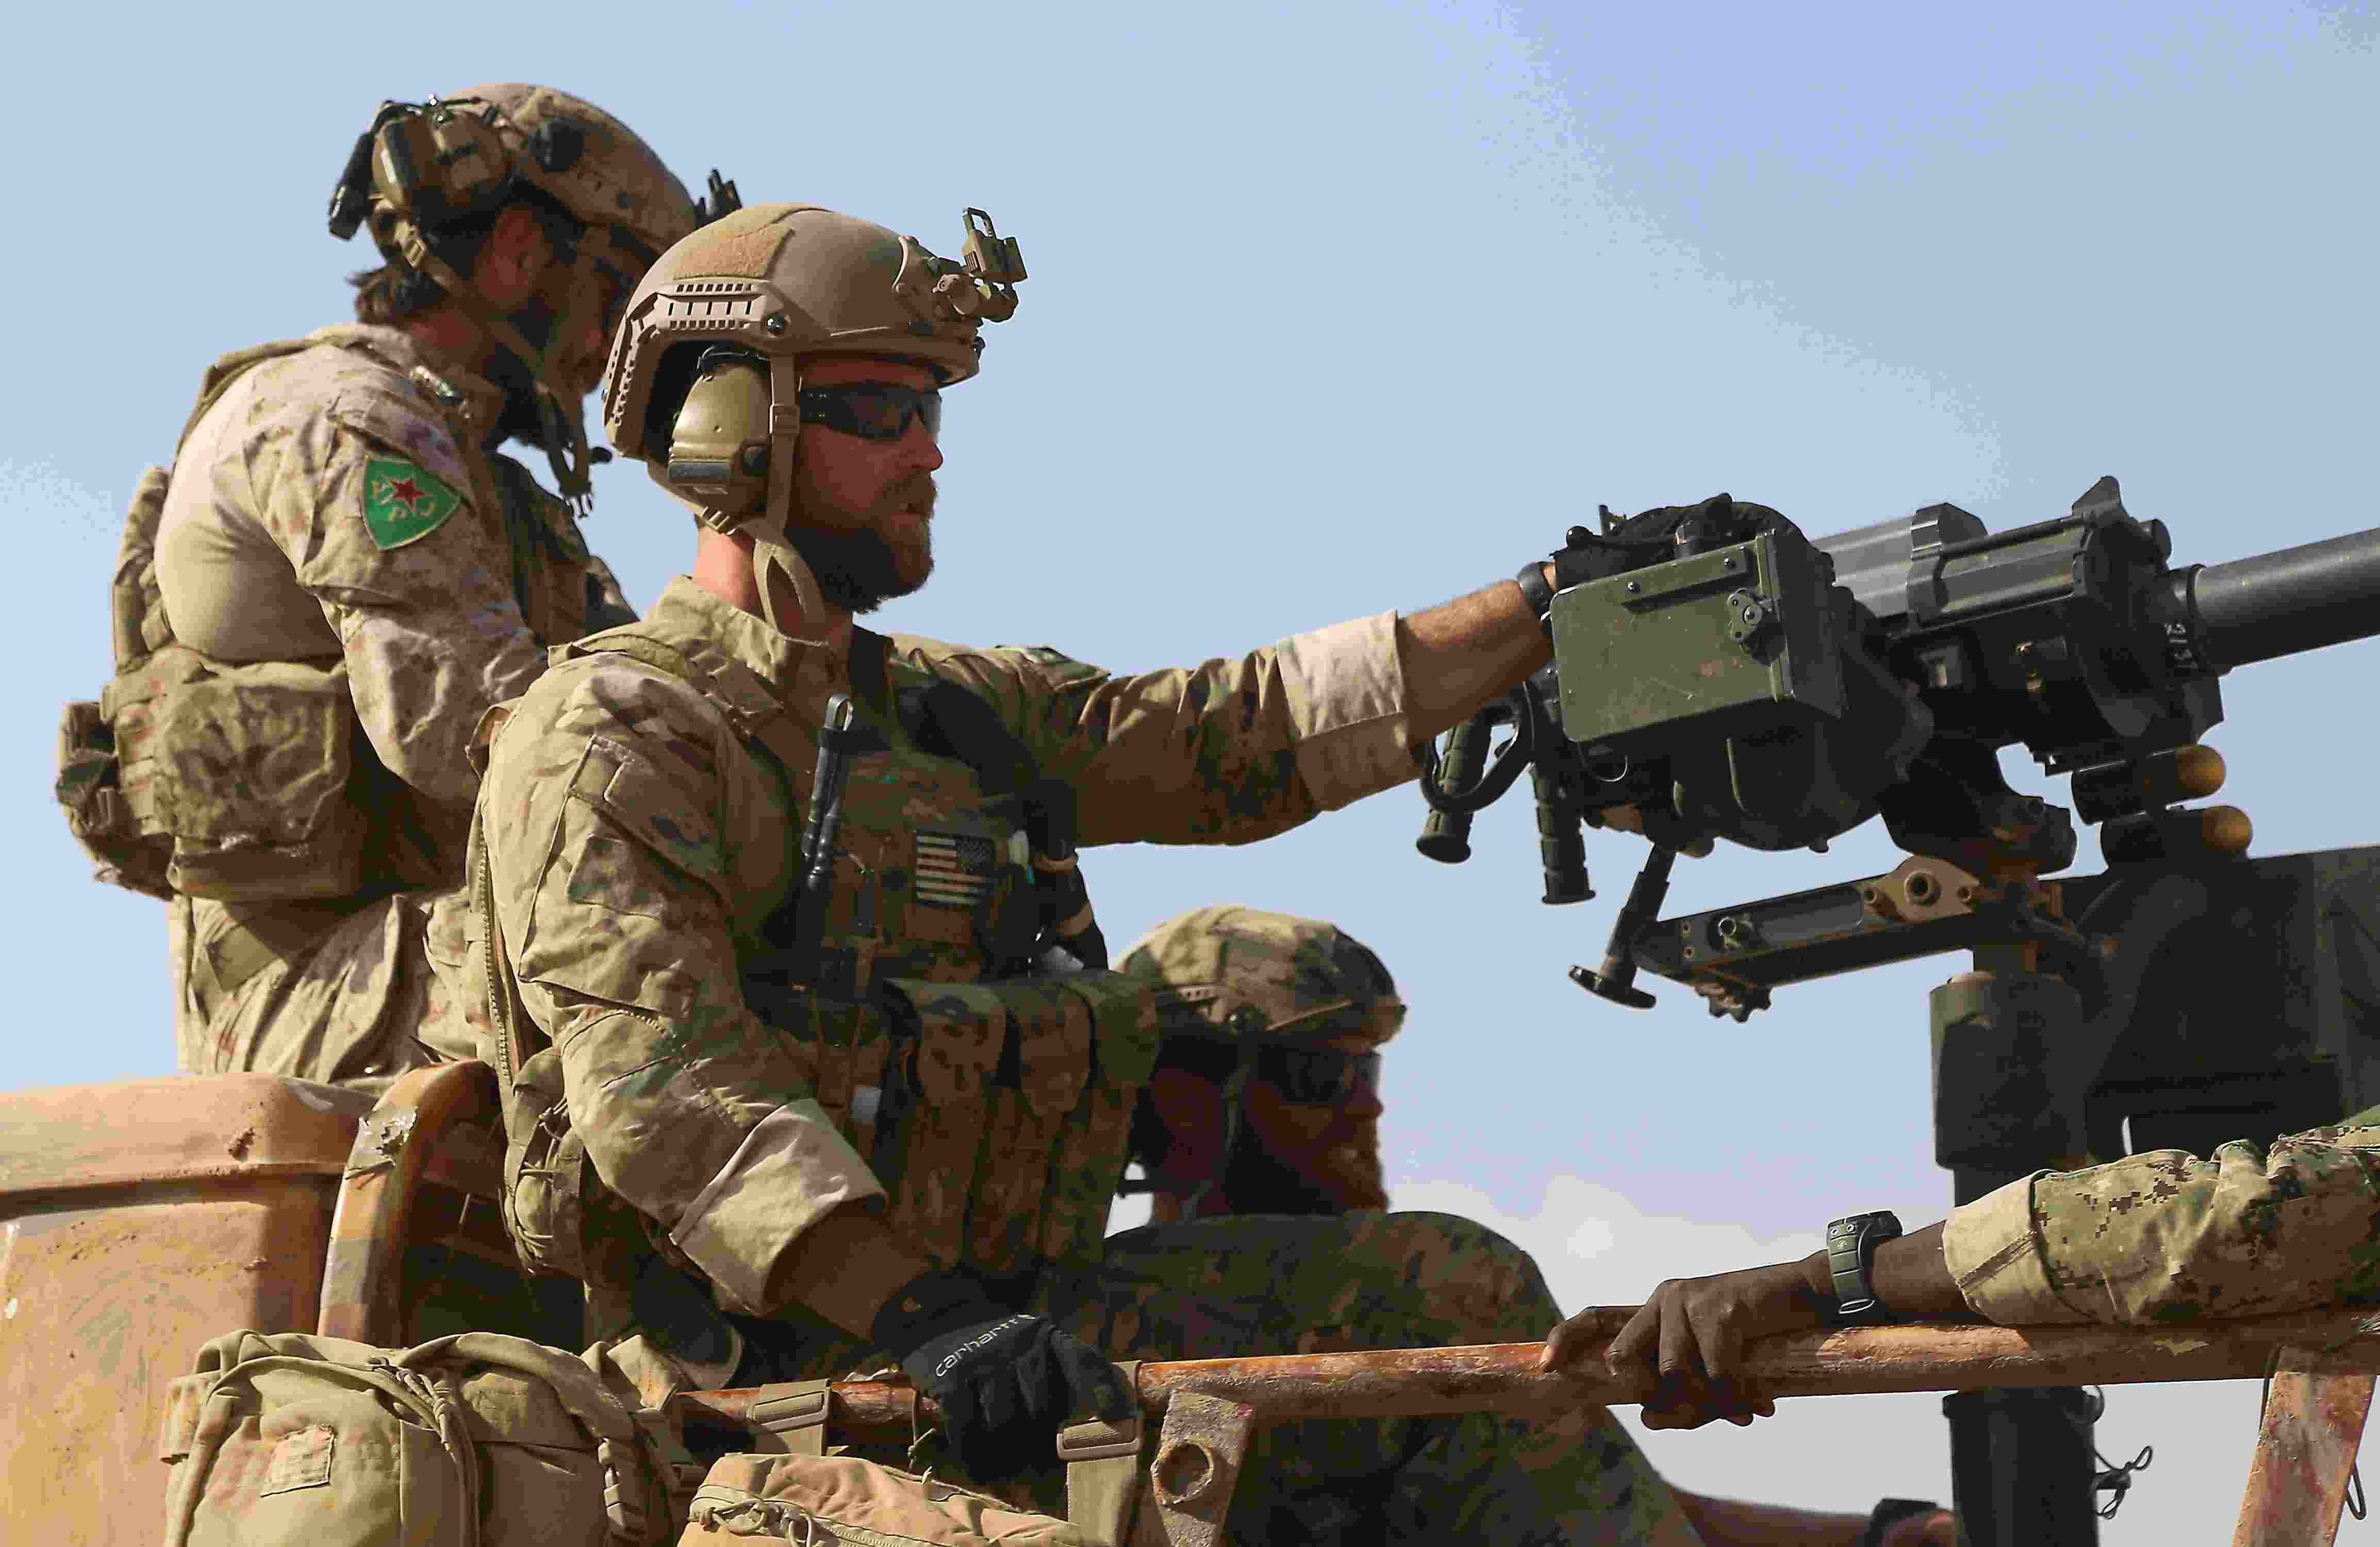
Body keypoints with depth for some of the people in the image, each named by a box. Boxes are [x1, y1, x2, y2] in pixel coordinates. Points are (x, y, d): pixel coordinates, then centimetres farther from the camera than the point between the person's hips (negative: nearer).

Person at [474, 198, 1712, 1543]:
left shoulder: (959, 709, 20)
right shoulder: (608, 734, -7)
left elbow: (1235, 735, 17)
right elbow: (661, 1080, -20)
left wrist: (1547, 610, 11)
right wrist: (918, 1320, -32)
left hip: (989, 1308, 8)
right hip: (795, 1350, -8)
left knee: (1453, 1288, -3)